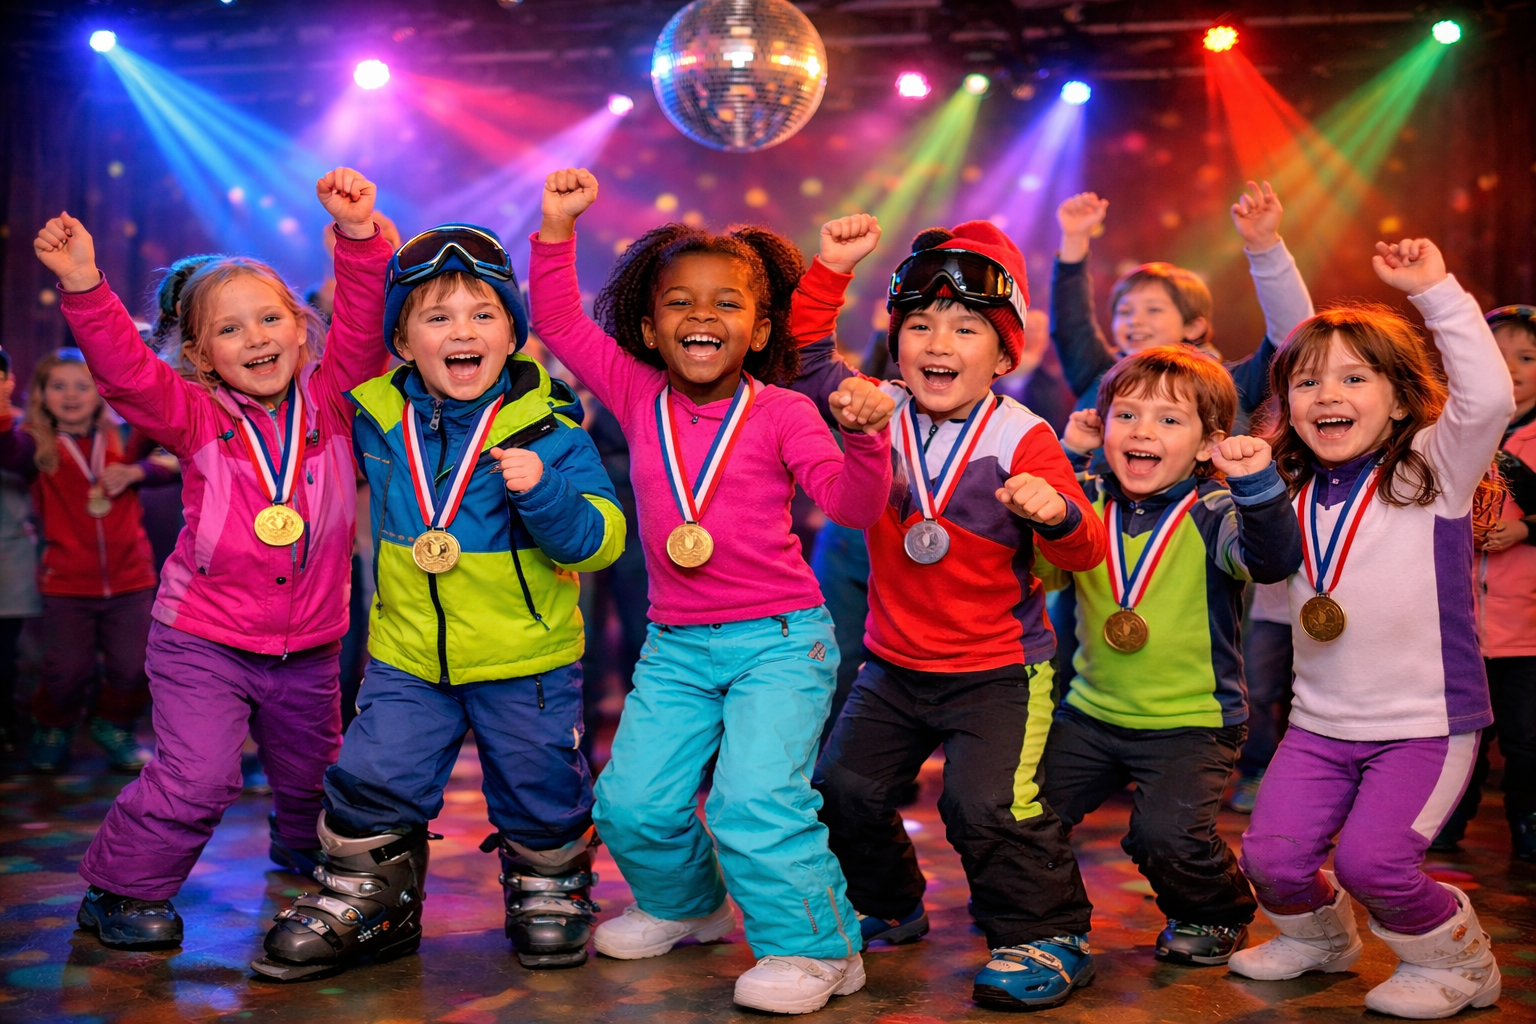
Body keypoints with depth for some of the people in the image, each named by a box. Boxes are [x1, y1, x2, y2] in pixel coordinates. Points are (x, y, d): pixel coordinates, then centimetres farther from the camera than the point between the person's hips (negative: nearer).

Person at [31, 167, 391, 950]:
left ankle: (309, 853, 52)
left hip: (308, 647, 3)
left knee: (311, 774, 21)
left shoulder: (331, 402, -4)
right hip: (202, 642, -3)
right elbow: (124, 369, -23)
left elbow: (362, 328, -15)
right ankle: (120, 888, 9)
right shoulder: (194, 419, -8)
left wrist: (361, 240, -29)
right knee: (196, 777, -15)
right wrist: (84, 288, -37)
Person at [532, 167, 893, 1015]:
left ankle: (816, 948, 3)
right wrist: (557, 227, -6)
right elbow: (558, 322, 4)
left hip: (778, 639, -4)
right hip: (676, 644, 5)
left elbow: (852, 505, -15)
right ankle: (684, 905, 33)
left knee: (755, 803, -18)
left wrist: (864, 439, -34)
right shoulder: (638, 396, 3)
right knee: (631, 803, 3)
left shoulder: (781, 412, -7)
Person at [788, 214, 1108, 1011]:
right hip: (894, 663, 5)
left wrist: (1057, 513, -40)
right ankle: (887, 908, 34)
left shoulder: (1021, 439, -15)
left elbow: (1086, 549, -17)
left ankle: (1051, 936, 5)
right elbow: (804, 356, 1)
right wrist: (830, 272, -9)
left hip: (998, 668, -5)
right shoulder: (879, 413, -3)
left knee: (986, 803, -17)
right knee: (842, 787, 8)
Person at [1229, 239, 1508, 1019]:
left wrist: (1436, 292, -27)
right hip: (1320, 721, 5)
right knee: (1272, 854, -5)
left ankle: (1457, 961, 14)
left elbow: (1489, 396, -25)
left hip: (1425, 725, -4)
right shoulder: (1294, 485, 5)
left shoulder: (1432, 471, -8)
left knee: (1371, 858, -17)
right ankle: (1320, 937, 30)